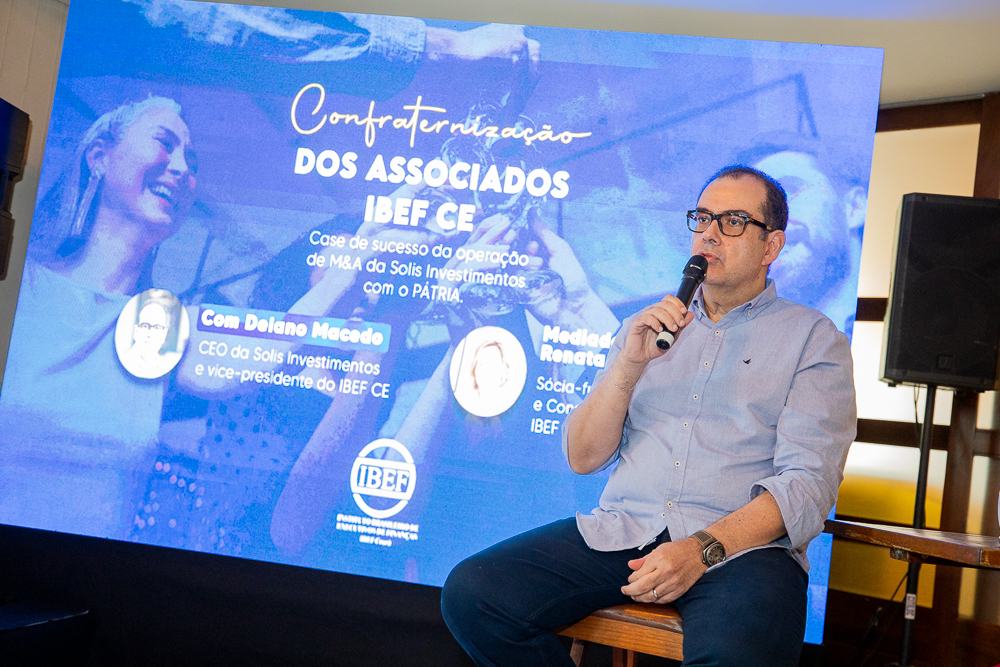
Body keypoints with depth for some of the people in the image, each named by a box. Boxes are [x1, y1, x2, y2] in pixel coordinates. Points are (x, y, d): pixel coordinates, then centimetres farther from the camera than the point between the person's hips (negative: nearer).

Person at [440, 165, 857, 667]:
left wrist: (702, 549, -19)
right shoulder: (646, 328, 20)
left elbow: (809, 482, -4)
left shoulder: (813, 338, 8)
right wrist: (630, 365, -4)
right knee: (469, 592, -18)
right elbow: (582, 457, 11)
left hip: (739, 546, -4)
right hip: (619, 530, 4)